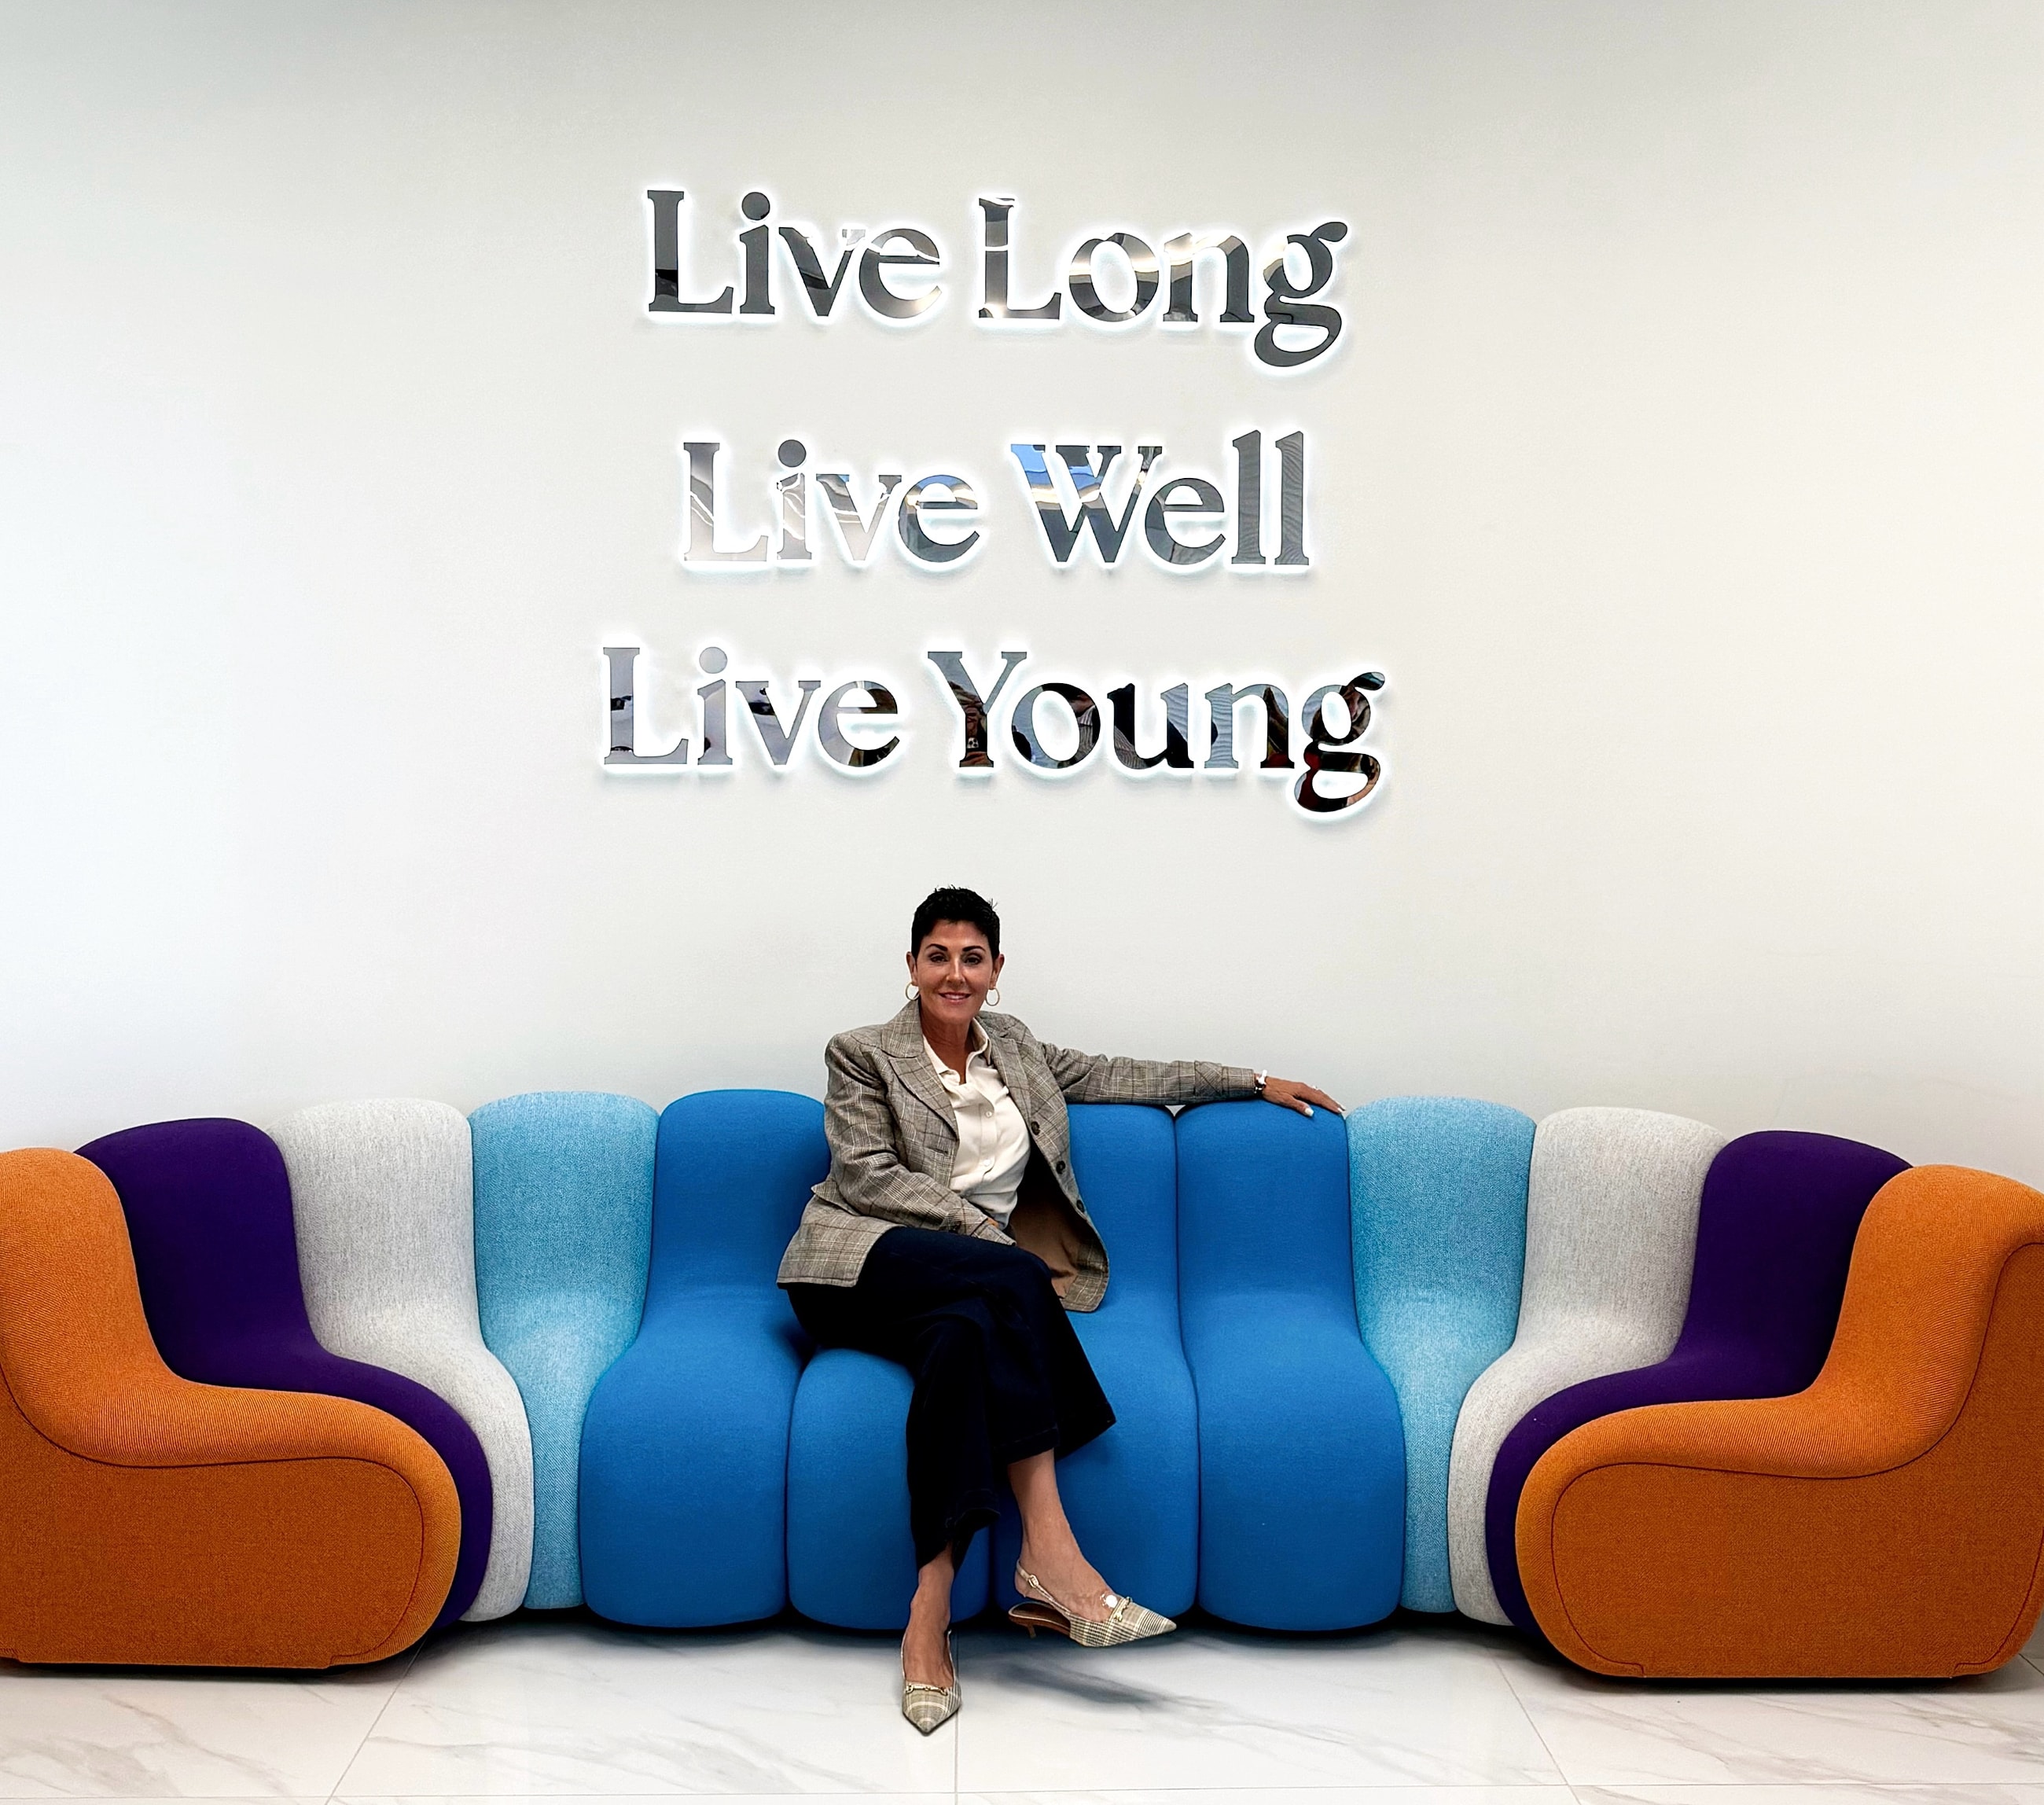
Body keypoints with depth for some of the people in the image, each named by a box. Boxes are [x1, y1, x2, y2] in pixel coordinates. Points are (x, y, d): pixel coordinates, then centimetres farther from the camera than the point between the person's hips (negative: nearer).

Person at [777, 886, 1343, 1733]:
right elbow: (869, 1176, -5)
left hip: (962, 1284, 4)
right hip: (863, 1262, -4)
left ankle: (929, 1619, -38)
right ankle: (1050, 1554, -36)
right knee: (1012, 1279, -34)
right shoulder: (862, 1055, 6)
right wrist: (988, 1233, -15)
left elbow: (1121, 1076, 23)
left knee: (967, 1336, -35)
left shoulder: (1012, 1048, 21)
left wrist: (1253, 1080, 21)